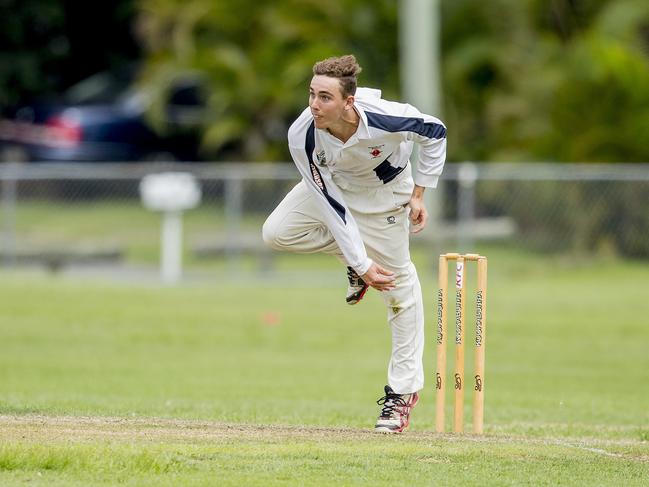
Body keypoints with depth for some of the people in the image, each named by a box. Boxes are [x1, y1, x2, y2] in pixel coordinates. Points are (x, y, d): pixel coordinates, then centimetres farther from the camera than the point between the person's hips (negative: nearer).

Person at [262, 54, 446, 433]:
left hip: (385, 190, -3)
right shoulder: (302, 136, -33)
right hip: (332, 185, 3)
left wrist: (418, 196, -14)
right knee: (277, 232, -13)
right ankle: (356, 258, 10)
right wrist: (362, 264, -28)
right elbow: (331, 205, -27)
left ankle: (404, 388, 9)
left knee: (397, 281, -2)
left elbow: (436, 132, -17)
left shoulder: (384, 119, -39)